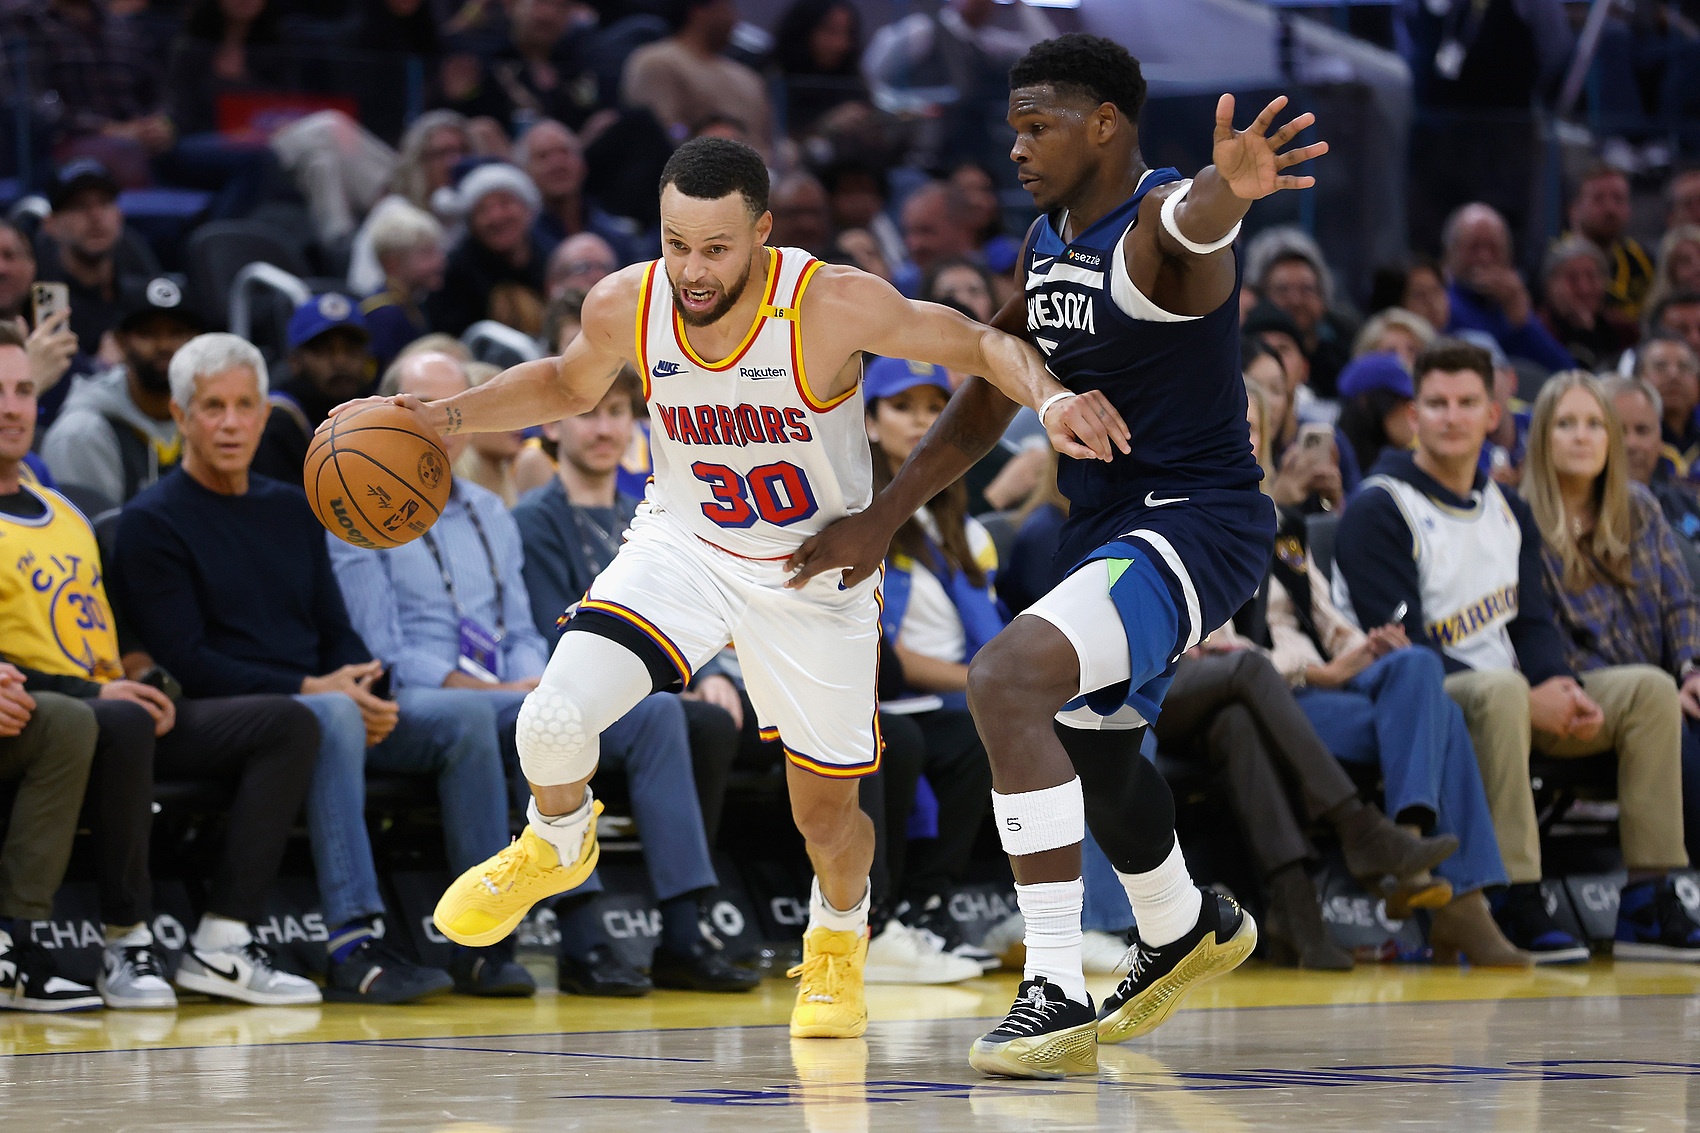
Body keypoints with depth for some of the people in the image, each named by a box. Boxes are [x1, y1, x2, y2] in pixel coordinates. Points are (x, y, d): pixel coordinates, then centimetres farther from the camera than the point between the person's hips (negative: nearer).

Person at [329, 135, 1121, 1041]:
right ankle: (556, 845, 14)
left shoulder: (833, 305, -28)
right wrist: (450, 415, -6)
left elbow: (983, 344, -18)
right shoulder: (622, 307, -17)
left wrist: (1050, 400, -38)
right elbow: (568, 387, 6)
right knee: (553, 720, -21)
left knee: (826, 814, 7)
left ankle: (838, 938, 44)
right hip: (685, 548, 2)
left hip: (818, 572, -1)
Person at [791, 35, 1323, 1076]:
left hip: (1193, 524, -10)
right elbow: (993, 395, 18)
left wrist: (1229, 191, -71)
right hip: (1107, 525, 10)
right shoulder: (1047, 243, 8)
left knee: (1008, 682, -30)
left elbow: (1197, 221, -46)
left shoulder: (1158, 222, -20)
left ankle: (1056, 994, -27)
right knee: (1090, 746, 31)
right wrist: (882, 520, 13)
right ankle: (1187, 931, 61)